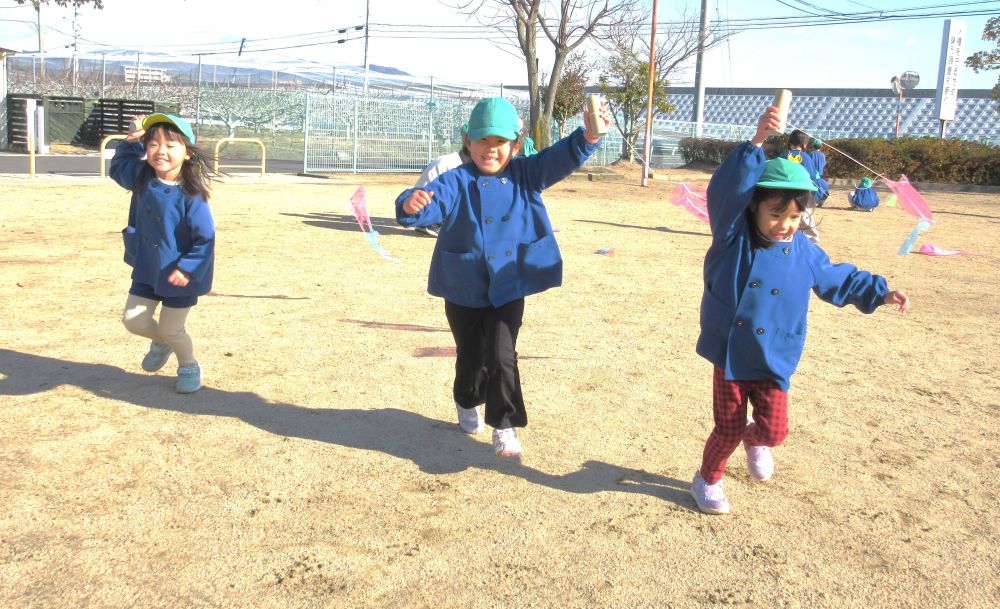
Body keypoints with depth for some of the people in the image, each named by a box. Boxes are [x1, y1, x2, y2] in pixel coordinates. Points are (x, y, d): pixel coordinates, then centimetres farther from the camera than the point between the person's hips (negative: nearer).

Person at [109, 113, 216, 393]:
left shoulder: (191, 195, -25)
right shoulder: (141, 179, -5)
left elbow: (205, 238, -22)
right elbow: (118, 168, 18)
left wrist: (188, 268, -27)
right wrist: (131, 142, 4)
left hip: (178, 275, -6)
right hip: (146, 270, 6)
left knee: (172, 330, 6)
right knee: (133, 320, 9)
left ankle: (189, 366, 35)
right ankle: (161, 342, 41)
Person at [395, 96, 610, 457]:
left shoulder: (525, 175, -3)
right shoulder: (458, 182, -10)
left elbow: (563, 158, -15)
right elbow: (434, 201, -26)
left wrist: (589, 136, -34)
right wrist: (412, 205, -51)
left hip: (509, 288, 0)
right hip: (463, 290, 0)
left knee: (502, 356, -8)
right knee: (471, 357, 16)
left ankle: (505, 427, 5)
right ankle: (467, 404, 45)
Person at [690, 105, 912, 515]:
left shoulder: (803, 253, 0)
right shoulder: (733, 237, -12)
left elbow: (837, 279, 18)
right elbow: (728, 188, -28)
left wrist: (880, 293, 14)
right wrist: (756, 143, -40)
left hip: (771, 362, 3)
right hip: (728, 355, -2)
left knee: (774, 430, 0)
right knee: (727, 430, 6)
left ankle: (755, 439, 37)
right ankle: (707, 480, 32)